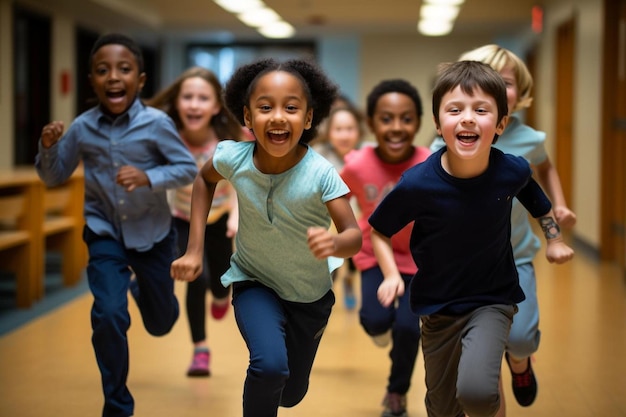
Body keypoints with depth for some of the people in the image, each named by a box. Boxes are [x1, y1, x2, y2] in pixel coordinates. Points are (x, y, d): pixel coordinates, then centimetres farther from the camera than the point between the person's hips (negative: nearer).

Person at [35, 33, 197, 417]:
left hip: (152, 234, 0)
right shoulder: (83, 127, -9)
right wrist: (48, 147, -18)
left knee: (161, 324, 15)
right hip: (105, 233, 0)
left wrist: (149, 178, -29)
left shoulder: (156, 123, -17)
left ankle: (140, 287, 55)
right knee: (108, 316, -17)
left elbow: (188, 168, -12)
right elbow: (54, 177, 3)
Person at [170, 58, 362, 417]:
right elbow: (205, 180, 0)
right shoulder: (234, 158, -22)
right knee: (270, 366, -29)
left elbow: (355, 237, -29)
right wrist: (195, 249, -5)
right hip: (255, 282, 0)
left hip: (310, 293, 1)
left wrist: (334, 244, -53)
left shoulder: (321, 174, -29)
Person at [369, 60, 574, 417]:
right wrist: (392, 275, -18)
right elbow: (380, 230, -4)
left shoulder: (513, 171, -17)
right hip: (438, 305, 1)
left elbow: (539, 203, 9)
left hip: (493, 300, -1)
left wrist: (554, 241, -1)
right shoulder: (417, 184, -22)